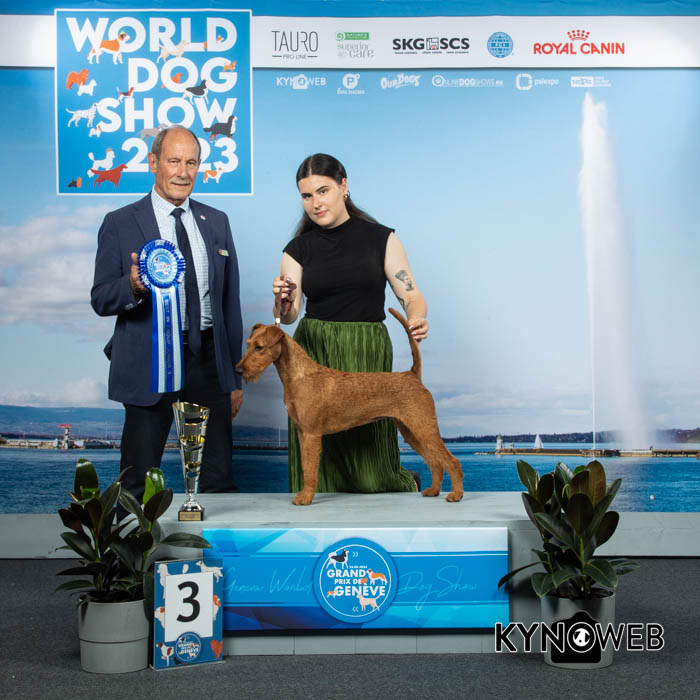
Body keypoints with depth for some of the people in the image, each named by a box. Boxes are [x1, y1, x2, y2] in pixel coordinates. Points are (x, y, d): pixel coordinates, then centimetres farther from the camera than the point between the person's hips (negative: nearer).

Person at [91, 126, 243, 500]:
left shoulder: (217, 222, 12)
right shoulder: (120, 223, 1)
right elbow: (100, 300, -1)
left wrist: (234, 377, 14)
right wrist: (133, 286, -24)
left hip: (208, 360, 3)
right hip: (150, 364, -3)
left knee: (219, 482, 5)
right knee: (139, 487, 2)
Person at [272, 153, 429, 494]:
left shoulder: (380, 238, 3)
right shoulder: (299, 248, 6)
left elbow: (411, 295, -2)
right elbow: (287, 315, -2)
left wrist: (417, 320, -24)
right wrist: (283, 305, -25)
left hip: (367, 354, -2)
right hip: (313, 353, 2)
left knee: (369, 471, 0)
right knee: (317, 458, -2)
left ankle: (409, 485, 31)